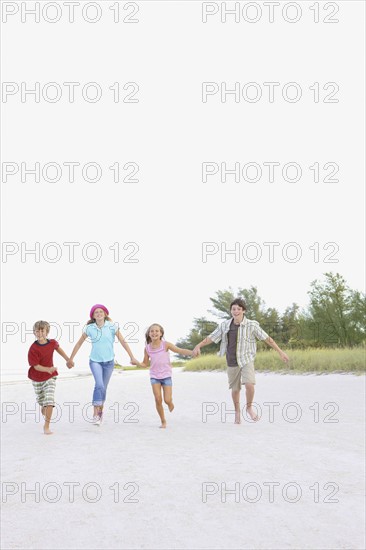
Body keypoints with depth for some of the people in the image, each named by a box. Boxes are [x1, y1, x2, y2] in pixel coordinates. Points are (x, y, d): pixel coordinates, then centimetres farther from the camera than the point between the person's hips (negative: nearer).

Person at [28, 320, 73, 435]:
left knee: (49, 401, -14)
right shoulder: (33, 349, -23)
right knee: (41, 400, 21)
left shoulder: (52, 343, -11)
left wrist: (68, 360, 19)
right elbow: (36, 366, -22)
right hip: (37, 379, -1)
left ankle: (46, 426, -6)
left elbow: (57, 348, 14)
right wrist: (48, 369, -40)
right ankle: (43, 410, 56)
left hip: (50, 377, 1)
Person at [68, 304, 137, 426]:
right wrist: (70, 359, 10)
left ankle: (100, 412, 30)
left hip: (108, 361, 1)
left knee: (103, 388, 11)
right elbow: (79, 343, 7)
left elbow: (123, 342, -1)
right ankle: (96, 414, -16)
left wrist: (132, 357, -3)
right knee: (99, 385, -21)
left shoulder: (112, 326, -6)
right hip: (95, 361, -1)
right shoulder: (89, 328, -4)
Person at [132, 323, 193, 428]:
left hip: (166, 375, -2)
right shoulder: (147, 348, -1)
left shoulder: (165, 344, -9)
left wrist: (193, 352, -30)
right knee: (158, 400, -9)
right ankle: (163, 421, 10)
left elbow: (180, 351, -14)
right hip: (154, 376, 2)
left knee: (167, 400, -9)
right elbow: (145, 364, 9)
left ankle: (170, 403, 30)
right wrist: (136, 363, -12)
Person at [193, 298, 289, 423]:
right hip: (232, 362, 2)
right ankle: (237, 412, 35)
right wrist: (198, 346, -13)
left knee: (249, 384, -23)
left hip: (246, 360, -2)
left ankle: (249, 407, 4)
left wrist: (280, 352, -3)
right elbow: (211, 338, 2)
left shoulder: (252, 325, -9)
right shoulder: (225, 325, -2)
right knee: (235, 389, 11)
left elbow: (267, 338, -4)